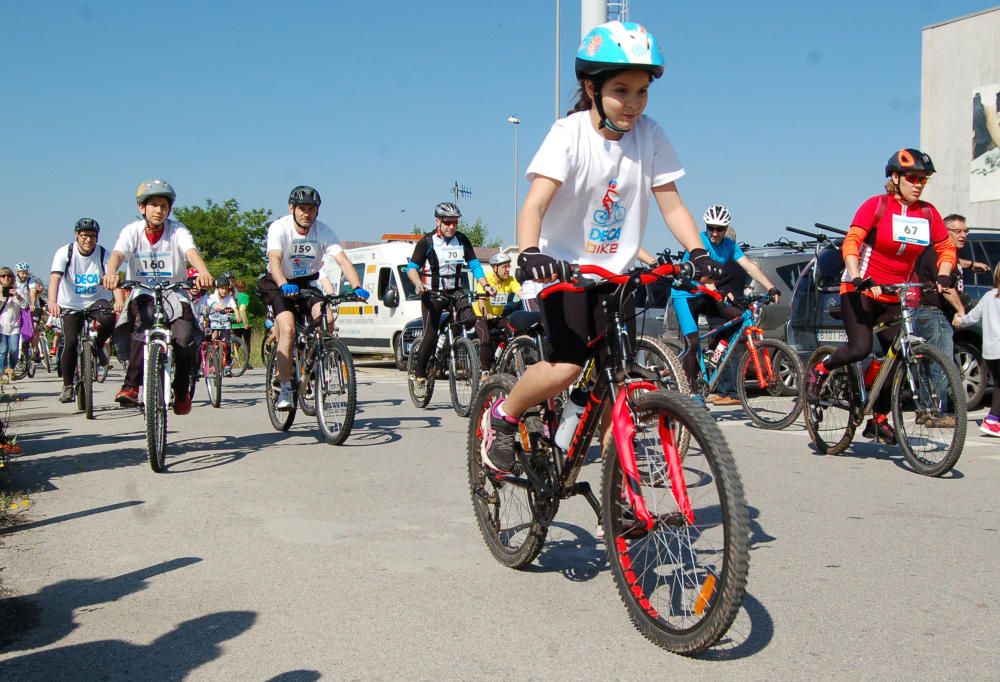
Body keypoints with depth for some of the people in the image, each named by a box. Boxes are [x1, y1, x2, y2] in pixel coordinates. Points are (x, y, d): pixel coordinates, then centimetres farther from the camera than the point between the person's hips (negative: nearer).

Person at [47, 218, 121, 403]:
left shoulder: (103, 254, -11)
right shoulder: (64, 252, -13)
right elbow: (55, 278, -26)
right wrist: (52, 302, -45)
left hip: (96, 301, 0)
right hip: (70, 305, 0)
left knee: (109, 320, -31)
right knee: (71, 342, -14)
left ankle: (98, 347, 3)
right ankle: (67, 385, 4)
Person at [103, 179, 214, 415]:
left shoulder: (177, 230, -4)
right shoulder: (132, 231, -2)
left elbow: (191, 251, -23)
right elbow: (118, 254, -19)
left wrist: (203, 272, -45)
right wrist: (110, 273, -43)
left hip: (175, 295, 0)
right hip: (143, 294, 0)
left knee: (185, 340, -23)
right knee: (143, 329, -33)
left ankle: (182, 390, 2)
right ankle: (131, 386, -23)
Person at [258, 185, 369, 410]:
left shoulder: (323, 231, -15)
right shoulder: (279, 228, -21)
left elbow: (343, 260, -24)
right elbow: (274, 260, -37)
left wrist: (357, 287, -41)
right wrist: (284, 286, -56)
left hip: (308, 282, 3)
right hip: (280, 285, -2)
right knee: (288, 329, -24)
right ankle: (285, 390, -16)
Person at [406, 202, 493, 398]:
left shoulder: (462, 240, 4)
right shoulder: (427, 241, -6)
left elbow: (474, 264, 5)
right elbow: (412, 267, -7)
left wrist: (486, 285, -10)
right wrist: (418, 284, -27)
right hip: (432, 293, -3)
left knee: (471, 321, -21)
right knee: (430, 335, -7)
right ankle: (419, 375, 8)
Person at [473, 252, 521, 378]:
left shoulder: (510, 280, -10)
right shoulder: (486, 279, -20)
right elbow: (481, 300, -31)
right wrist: (487, 314, -51)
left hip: (497, 316, 4)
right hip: (481, 316, -4)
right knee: (486, 340, -27)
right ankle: (485, 371, -15)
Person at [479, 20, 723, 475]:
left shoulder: (649, 136, -5)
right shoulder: (569, 134, -14)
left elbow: (671, 204, -3)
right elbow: (535, 204, -25)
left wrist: (699, 254, -19)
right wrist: (530, 253, -44)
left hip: (616, 274, 4)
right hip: (564, 269, -4)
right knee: (566, 367, -21)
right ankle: (501, 418, 7)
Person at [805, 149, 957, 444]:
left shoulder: (928, 213, 2)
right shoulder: (876, 206, -11)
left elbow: (946, 247, 9)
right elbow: (850, 243, -20)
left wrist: (943, 276, -11)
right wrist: (859, 280, -33)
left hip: (894, 297, 5)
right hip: (860, 290, -5)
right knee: (860, 348, -22)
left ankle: (879, 420, 15)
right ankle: (819, 370, 7)